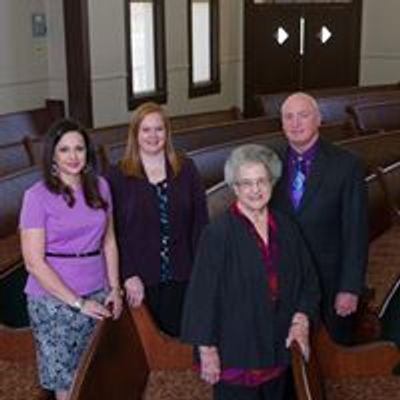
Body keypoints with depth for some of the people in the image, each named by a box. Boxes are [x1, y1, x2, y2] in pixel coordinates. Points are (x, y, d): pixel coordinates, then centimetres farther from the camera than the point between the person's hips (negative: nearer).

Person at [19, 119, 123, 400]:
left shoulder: (100, 187, 4)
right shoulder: (38, 196, -9)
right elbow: (34, 262, -12)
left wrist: (115, 289, 3)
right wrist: (77, 303, -12)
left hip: (97, 295, 4)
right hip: (54, 298, -3)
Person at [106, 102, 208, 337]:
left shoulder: (186, 169, 5)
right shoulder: (118, 176, 1)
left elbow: (201, 221, 4)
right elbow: (114, 232, -2)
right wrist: (129, 276, -10)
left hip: (181, 278, 1)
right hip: (141, 281, -1)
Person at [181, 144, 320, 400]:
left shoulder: (286, 228, 3)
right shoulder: (218, 234, -14)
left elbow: (308, 279, 10)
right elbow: (202, 293, -13)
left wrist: (301, 320, -4)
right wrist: (207, 350, -13)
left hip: (279, 349, 5)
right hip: (236, 352, -5)